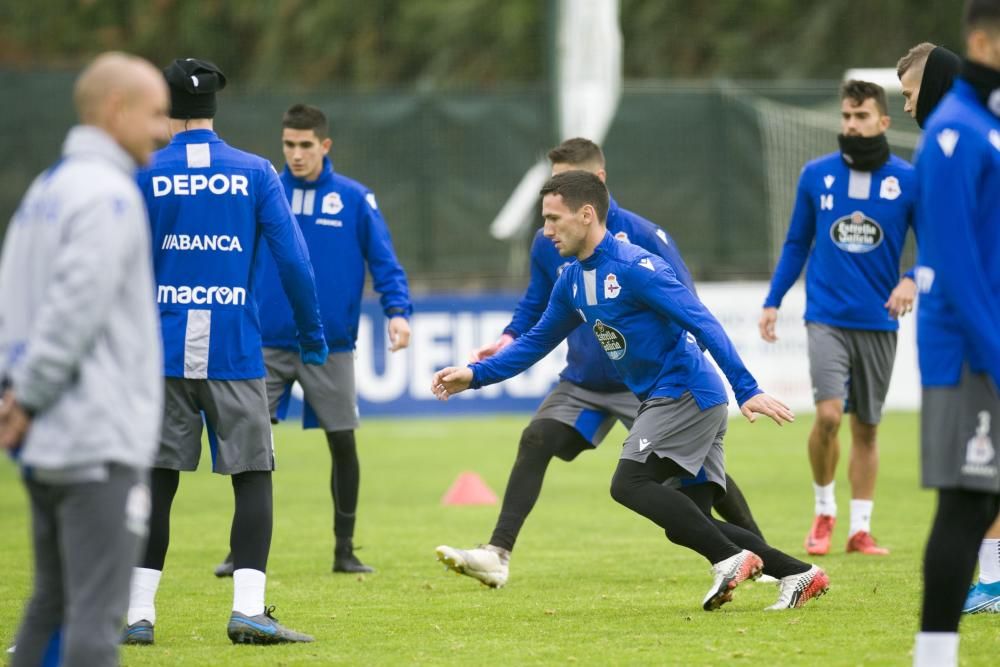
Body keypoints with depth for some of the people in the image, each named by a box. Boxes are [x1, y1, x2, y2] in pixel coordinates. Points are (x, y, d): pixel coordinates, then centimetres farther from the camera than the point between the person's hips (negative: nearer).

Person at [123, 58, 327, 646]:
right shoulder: (256, 173, 1)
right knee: (253, 476, 4)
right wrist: (314, 337, 8)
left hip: (162, 352, 1)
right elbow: (294, 260, -2)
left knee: (156, 481, 6)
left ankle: (138, 613, 4)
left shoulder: (143, 178, 1)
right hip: (235, 353, -1)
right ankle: (249, 610, -7)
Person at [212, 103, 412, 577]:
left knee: (343, 444, 4)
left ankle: (345, 551, 17)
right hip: (268, 345, 1)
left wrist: (398, 311, -17)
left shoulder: (354, 199, -1)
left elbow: (383, 261, -3)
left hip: (330, 347, -1)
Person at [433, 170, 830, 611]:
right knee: (686, 525, 4)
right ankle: (799, 574, 8)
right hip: (661, 403, 9)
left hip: (687, 392, -9)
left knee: (629, 483, -19)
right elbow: (536, 342, 23)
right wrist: (475, 374, 12)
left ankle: (730, 558, -17)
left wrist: (746, 390, -28)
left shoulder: (634, 268, -17)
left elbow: (703, 325, -21)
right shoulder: (572, 282, 11)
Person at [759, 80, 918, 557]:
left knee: (866, 427, 7)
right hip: (827, 316, 0)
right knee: (828, 414, -16)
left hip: (878, 321, 0)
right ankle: (824, 512, 5)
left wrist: (912, 280, -17)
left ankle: (860, 529, 17)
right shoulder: (816, 175, 3)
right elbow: (797, 244, 13)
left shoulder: (908, 180, -3)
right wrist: (772, 302, 9)